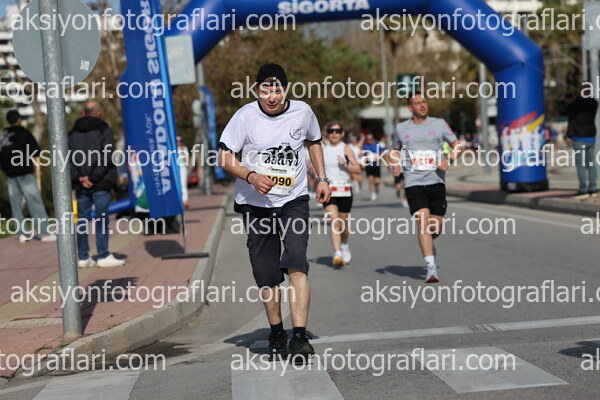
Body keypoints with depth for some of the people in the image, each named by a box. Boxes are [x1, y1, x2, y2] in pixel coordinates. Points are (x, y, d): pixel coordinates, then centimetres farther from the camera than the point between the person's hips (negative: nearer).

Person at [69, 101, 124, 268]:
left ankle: (83, 257, 9)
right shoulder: (104, 130, -2)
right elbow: (107, 158, -13)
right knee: (102, 219, 0)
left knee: (82, 220, 8)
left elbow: (67, 159, 4)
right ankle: (103, 256, -1)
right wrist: (93, 177, -13)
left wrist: (78, 178, -5)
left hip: (81, 185, 4)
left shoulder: (72, 133, 12)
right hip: (100, 185, -4)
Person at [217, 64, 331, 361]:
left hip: (294, 200, 0)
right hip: (255, 203, 0)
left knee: (296, 265, -19)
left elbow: (314, 141, 19)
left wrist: (321, 178, 11)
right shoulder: (246, 116, -9)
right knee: (266, 275, 6)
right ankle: (276, 333, 26)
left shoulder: (302, 112, -2)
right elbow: (224, 156, -6)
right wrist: (251, 177, -23)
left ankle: (299, 336, -22)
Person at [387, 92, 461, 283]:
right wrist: (395, 164, 5)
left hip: (436, 182, 1)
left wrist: (448, 160, -10)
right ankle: (431, 268, -19)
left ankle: (428, 243, 42)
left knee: (436, 228, 5)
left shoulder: (439, 124, 5)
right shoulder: (401, 128, 8)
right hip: (414, 183, -1)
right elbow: (395, 150, 25)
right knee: (423, 222, -17)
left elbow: (457, 145, 9)